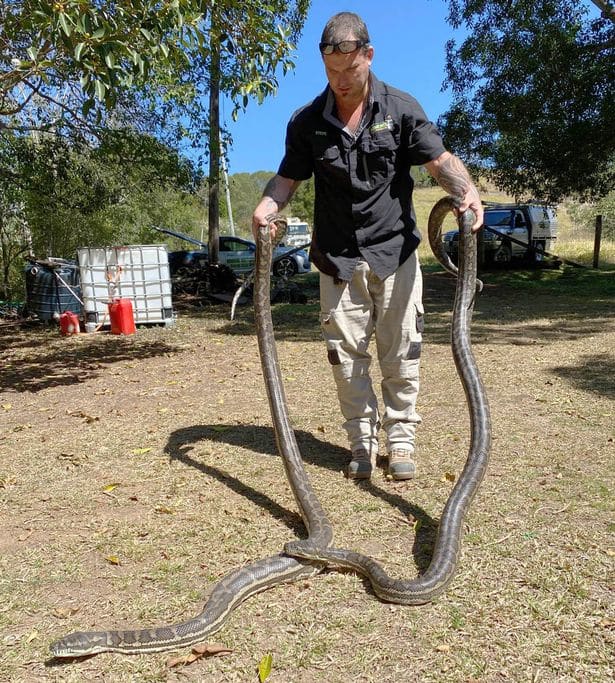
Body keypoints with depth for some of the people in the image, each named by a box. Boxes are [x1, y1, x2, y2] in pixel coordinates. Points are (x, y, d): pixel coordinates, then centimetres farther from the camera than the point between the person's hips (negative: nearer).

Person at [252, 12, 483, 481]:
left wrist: (467, 191, -24)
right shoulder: (307, 122, 4)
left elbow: (440, 160, -3)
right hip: (338, 257, 2)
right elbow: (289, 176, 6)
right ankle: (363, 443, 16)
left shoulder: (401, 108, 0)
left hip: (395, 251, -1)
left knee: (401, 352, 1)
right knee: (347, 353, 3)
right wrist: (268, 206, -16)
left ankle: (401, 441, 15)